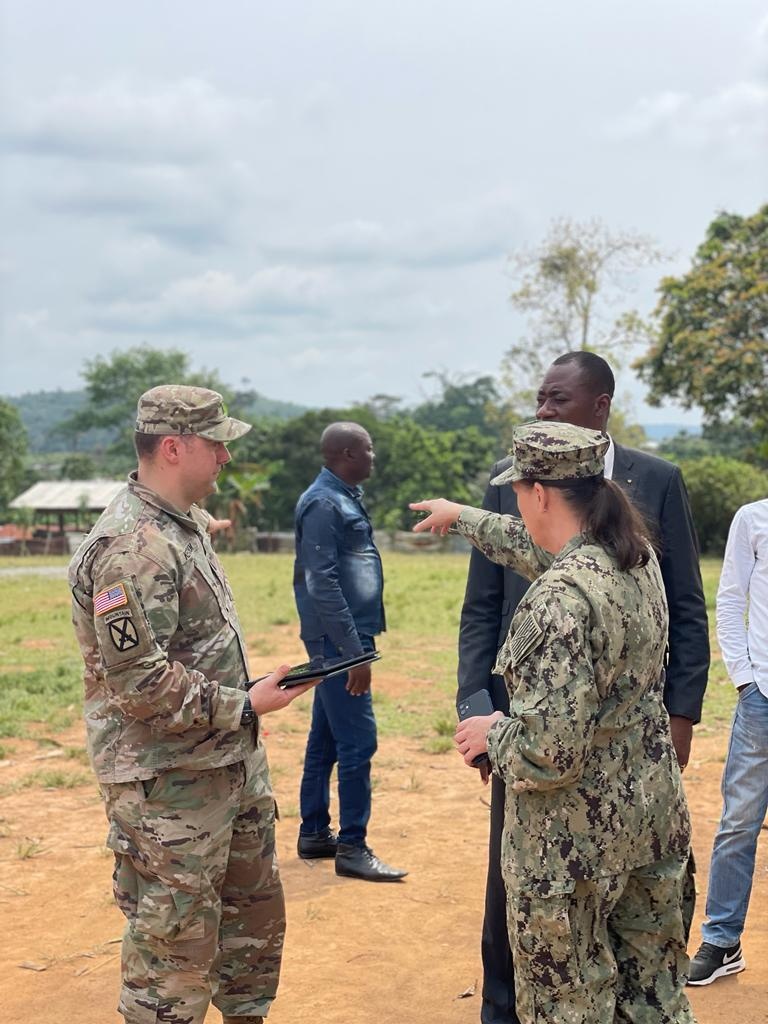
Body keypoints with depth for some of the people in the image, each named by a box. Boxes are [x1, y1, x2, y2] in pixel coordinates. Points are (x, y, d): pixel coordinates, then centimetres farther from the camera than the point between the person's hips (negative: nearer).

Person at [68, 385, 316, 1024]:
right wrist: (244, 706, -19)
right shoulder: (132, 547, -22)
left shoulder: (185, 524, 10)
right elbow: (138, 682, -26)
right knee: (175, 944, 2)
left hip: (232, 764, 10)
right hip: (168, 785, -10)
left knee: (256, 909, 22)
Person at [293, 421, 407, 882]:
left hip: (343, 640, 10)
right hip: (339, 641, -10)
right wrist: (354, 650, -22)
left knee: (326, 740, 14)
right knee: (358, 741, -7)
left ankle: (315, 834, 23)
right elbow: (322, 583, -21)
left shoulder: (345, 498, 14)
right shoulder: (323, 503, -15)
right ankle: (352, 847, 0)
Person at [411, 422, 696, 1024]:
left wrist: (492, 735, -7)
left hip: (574, 839, -8)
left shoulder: (561, 596, -25)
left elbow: (551, 748, -27)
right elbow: (543, 548, 22)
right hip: (653, 815, 8)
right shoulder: (639, 558, 1)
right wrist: (464, 517, 36)